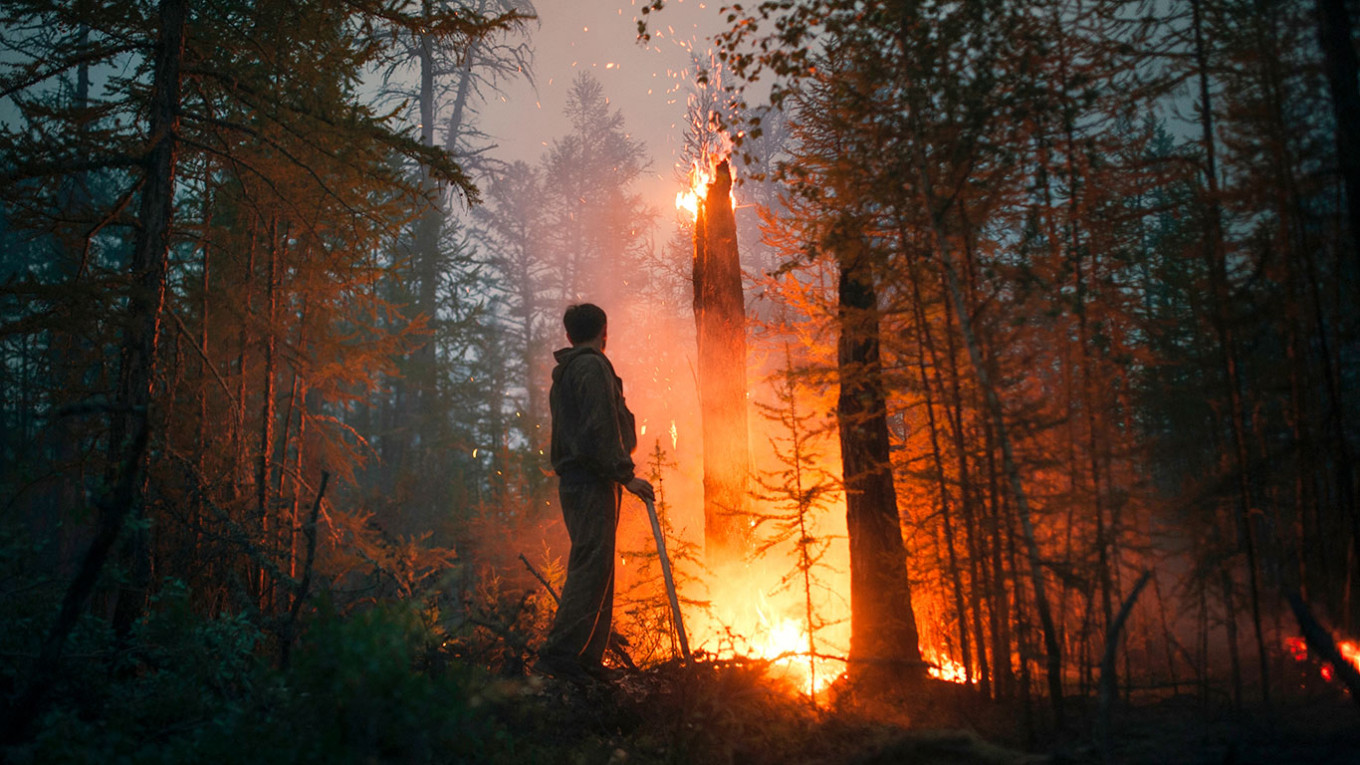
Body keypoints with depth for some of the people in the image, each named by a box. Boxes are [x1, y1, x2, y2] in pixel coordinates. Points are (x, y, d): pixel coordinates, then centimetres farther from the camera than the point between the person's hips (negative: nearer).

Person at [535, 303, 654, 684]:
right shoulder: (593, 368, -8)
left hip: (574, 481, 10)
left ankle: (587, 658, 12)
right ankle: (560, 652, -13)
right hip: (593, 484, -10)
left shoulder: (564, 374, 21)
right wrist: (626, 475, -14)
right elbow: (600, 431, -17)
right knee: (592, 568, -11)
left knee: (594, 569, 10)